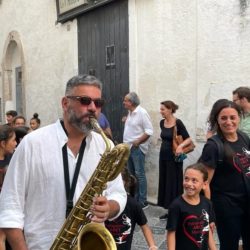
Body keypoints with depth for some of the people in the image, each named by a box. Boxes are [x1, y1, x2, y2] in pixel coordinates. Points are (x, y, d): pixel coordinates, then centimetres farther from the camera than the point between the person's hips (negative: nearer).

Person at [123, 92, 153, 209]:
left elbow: (149, 131, -17)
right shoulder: (130, 113, 13)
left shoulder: (142, 113, -15)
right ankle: (134, 198, 24)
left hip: (137, 148, -9)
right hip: (129, 147, 9)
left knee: (139, 174, -5)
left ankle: (143, 201, 1)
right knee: (131, 174, 14)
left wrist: (138, 141, -20)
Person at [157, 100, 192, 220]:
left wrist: (181, 145, -32)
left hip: (174, 157, -7)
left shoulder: (178, 123, -15)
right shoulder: (162, 123, 5)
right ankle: (169, 210, 21)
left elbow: (188, 139, -16)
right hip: (163, 155, 7)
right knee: (164, 182, 10)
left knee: (174, 183, -1)